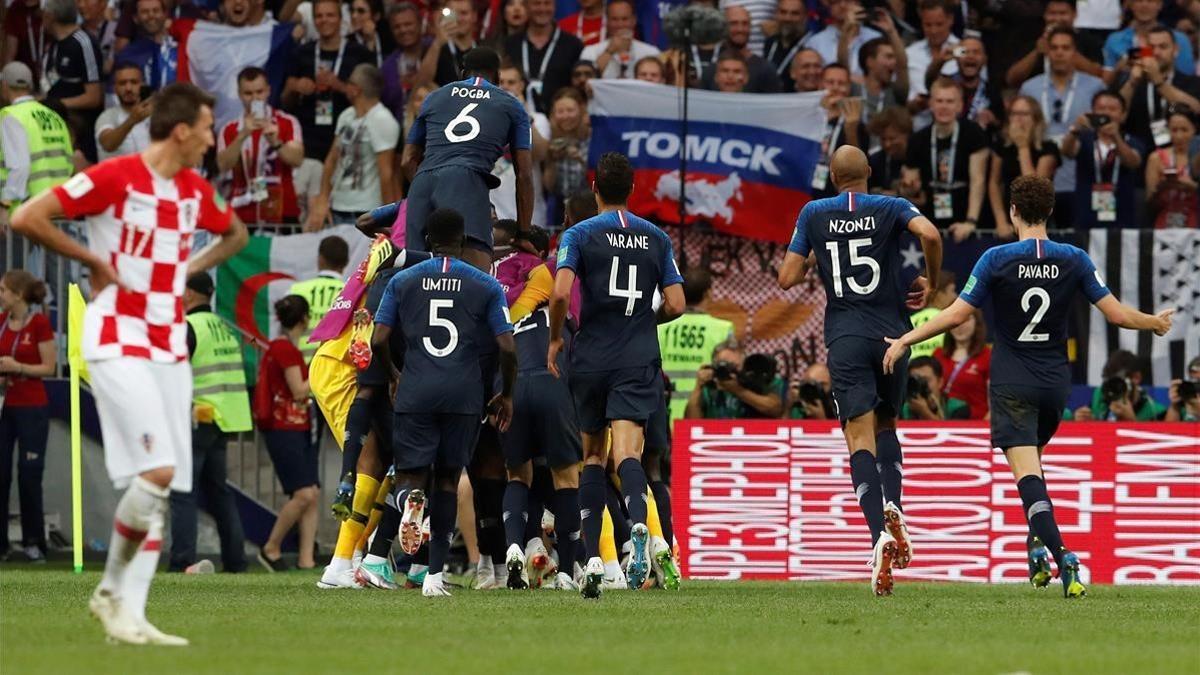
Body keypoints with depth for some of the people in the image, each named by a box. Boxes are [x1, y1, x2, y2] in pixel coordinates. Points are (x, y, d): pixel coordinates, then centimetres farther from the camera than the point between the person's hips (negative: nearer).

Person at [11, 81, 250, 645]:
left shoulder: (195, 191, 10)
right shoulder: (114, 178, -11)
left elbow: (235, 234, 32)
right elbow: (26, 219, -15)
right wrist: (93, 261, -9)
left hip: (170, 348, 7)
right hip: (117, 341, -7)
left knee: (161, 487, 0)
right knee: (156, 471, -19)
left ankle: (130, 614, 2)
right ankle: (112, 590, -1)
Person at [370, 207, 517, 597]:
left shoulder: (402, 281, 6)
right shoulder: (486, 286, 4)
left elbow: (379, 341, 2)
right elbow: (507, 348, -1)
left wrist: (394, 377, 21)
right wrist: (506, 396, 13)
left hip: (416, 393, 0)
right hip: (464, 396, 0)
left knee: (410, 476, 6)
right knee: (447, 479, 11)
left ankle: (411, 500, -34)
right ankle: (435, 574, 5)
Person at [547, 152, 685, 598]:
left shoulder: (580, 235, -1)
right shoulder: (657, 239, 8)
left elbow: (561, 293, -14)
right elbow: (676, 304, 4)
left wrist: (555, 339, 2)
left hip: (591, 359, -1)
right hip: (639, 360, 1)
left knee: (593, 455, 14)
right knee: (627, 450, -12)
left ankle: (592, 558, 11)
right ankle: (639, 526, -44)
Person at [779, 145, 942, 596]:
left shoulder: (813, 214, 7)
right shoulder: (891, 208, 5)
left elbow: (787, 279, 5)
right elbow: (929, 234, -15)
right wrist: (930, 281, 2)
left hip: (845, 339, -1)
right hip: (892, 333, 1)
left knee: (860, 437, -8)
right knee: (886, 425, 22)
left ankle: (879, 533, -29)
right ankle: (892, 506, -4)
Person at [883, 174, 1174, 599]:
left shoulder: (997, 259, -10)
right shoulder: (1074, 260, -2)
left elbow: (957, 314, -9)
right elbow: (1116, 313, 1)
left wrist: (905, 340, 2)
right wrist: (1155, 323, 21)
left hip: (1011, 385, -4)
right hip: (1055, 384, 4)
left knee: (1026, 470, -10)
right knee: (1032, 460, 26)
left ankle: (1060, 554, -27)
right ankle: (1039, 543, 17)